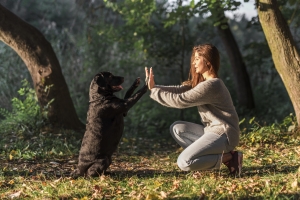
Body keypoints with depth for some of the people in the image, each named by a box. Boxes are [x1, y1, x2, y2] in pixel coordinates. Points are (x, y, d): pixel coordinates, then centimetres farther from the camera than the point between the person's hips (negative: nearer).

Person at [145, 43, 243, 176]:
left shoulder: (210, 85, -20)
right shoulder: (202, 81, 13)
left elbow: (180, 100, -19)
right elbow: (180, 90, 5)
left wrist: (154, 91, -10)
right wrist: (155, 87, -6)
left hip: (223, 135, -10)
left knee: (184, 162, -20)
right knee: (177, 128, 9)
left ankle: (228, 157, -6)